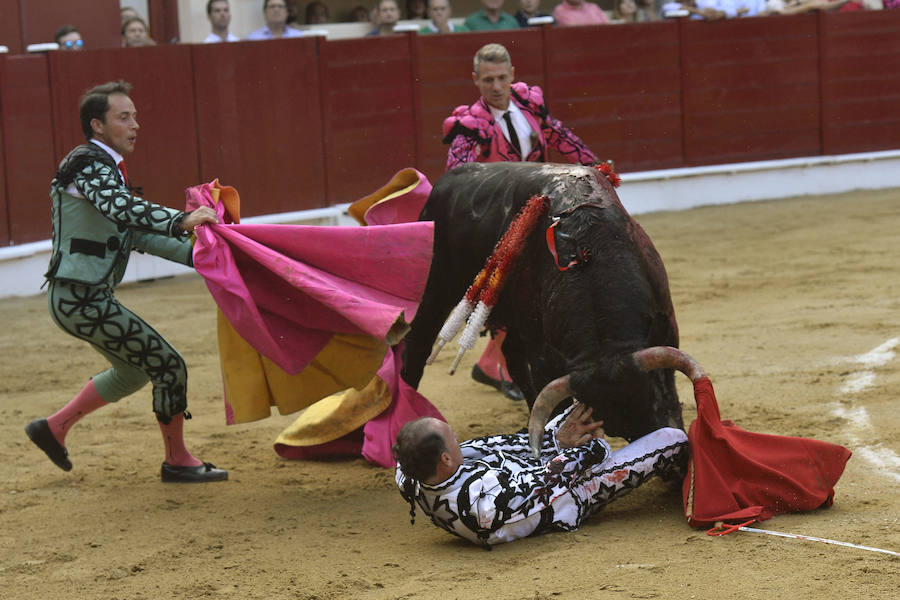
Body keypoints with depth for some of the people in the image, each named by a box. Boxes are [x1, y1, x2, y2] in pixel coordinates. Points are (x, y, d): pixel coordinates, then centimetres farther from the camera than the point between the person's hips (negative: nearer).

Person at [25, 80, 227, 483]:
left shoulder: (106, 168, 17)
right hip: (82, 298, -11)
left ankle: (54, 428, 31)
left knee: (133, 370, 26)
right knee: (168, 365, -6)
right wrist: (181, 221, -44)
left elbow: (136, 233, 16)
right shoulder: (89, 164, -14)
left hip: (75, 297, 11)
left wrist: (191, 252, 7)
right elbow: (121, 208, -34)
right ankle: (177, 461, 7)